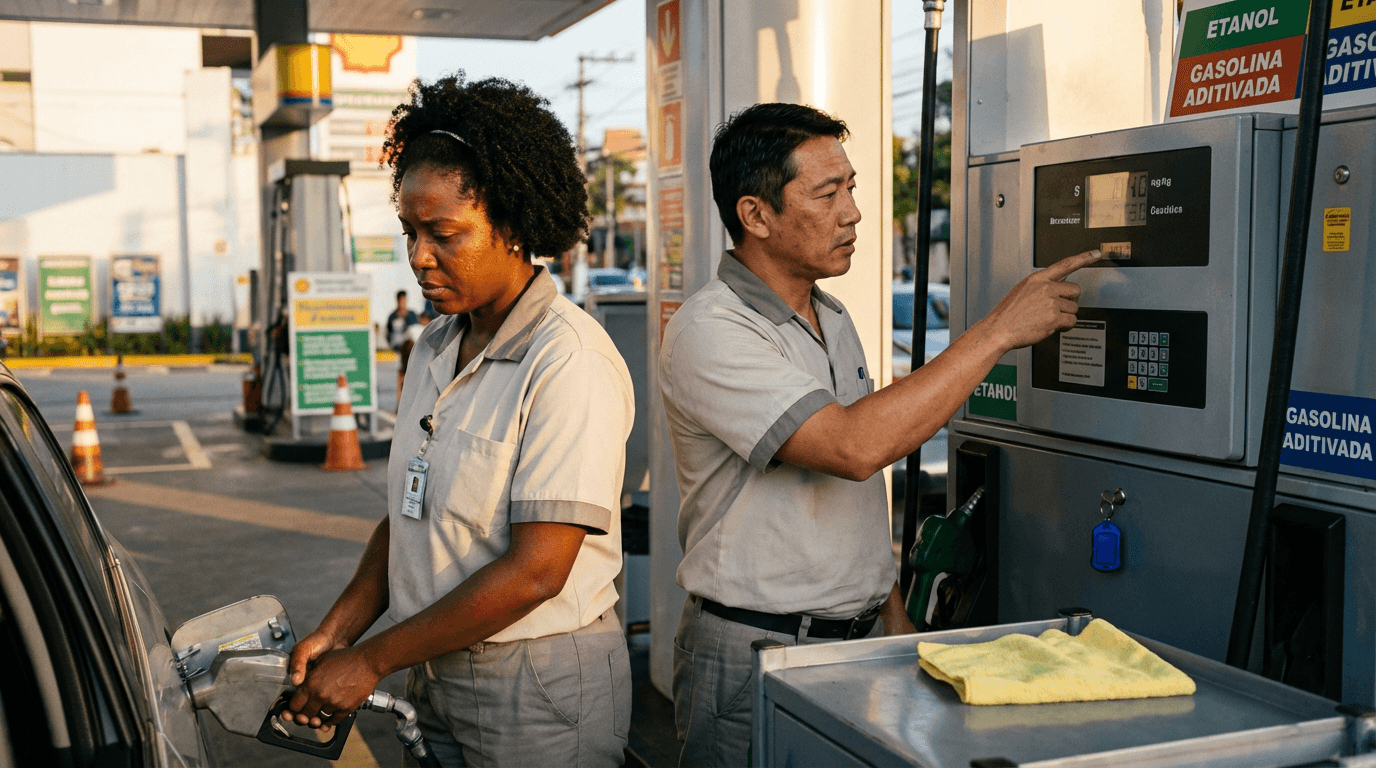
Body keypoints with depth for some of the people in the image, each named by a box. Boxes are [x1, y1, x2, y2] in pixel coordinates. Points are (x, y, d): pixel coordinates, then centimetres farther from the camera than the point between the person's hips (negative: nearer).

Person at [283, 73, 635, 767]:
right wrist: (336, 631, -3)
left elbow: (535, 570, -23)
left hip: (540, 687, -7)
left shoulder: (569, 360, -20)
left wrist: (371, 660, -16)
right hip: (436, 674, 7)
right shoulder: (434, 348, 7)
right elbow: (405, 515, 11)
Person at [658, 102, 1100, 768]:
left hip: (860, 638, 7)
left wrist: (891, 613, 12)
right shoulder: (709, 332, -18)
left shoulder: (834, 320, 10)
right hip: (755, 655, -7)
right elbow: (855, 447, -29)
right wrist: (999, 330, -23)